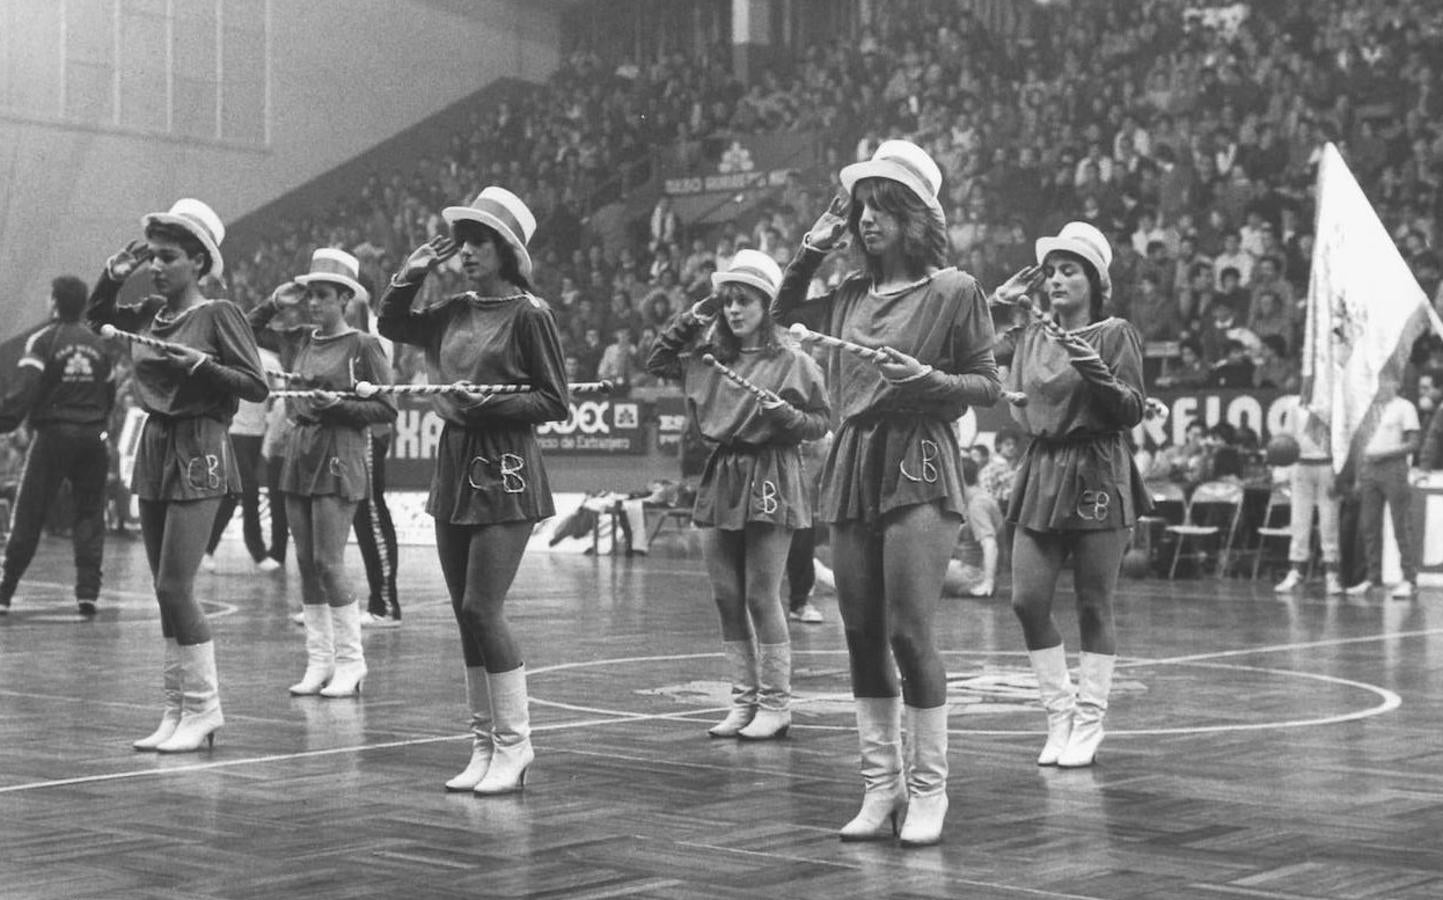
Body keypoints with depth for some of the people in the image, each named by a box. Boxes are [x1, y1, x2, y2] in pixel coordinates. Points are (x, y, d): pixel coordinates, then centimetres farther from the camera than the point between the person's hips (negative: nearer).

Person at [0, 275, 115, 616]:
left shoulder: (43, 340, -5)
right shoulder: (98, 344, 10)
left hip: (53, 434, -4)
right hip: (93, 436, 4)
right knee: (89, 516, 7)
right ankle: (88, 592, 1)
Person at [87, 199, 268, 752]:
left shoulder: (217, 314, -8)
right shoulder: (150, 313, 9)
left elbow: (257, 387, -10)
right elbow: (96, 316, 26)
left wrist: (201, 363, -20)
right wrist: (114, 274, 11)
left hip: (197, 452, -7)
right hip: (155, 445, 7)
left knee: (174, 587, -10)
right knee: (169, 592, 8)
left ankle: (202, 708, 0)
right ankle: (178, 709, 13)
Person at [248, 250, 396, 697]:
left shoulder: (363, 346, -5)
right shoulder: (300, 340, 11)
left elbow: (387, 409, -6)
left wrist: (339, 405, -18)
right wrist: (273, 304, 7)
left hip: (339, 458, -6)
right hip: (299, 452, 6)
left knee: (328, 563, -9)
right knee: (306, 565, 7)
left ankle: (350, 663, 2)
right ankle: (319, 663, 13)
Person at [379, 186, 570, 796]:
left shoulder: (528, 315, -8)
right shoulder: (456, 313, 11)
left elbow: (556, 403, -9)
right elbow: (391, 326, 25)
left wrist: (485, 402, -17)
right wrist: (410, 275, 11)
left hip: (504, 470, -7)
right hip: (454, 463, 7)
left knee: (482, 608, -11)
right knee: (466, 614, 8)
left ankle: (513, 746, -1)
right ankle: (485, 745, 15)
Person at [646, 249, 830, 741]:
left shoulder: (791, 360, -4)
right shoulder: (707, 354, 10)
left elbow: (821, 423, 0)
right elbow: (656, 363, 20)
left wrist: (784, 414, -19)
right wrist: (690, 319, 11)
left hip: (769, 478, -6)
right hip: (720, 476, 6)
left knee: (762, 598, -4)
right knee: (726, 599, 7)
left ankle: (775, 705, 5)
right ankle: (743, 701, 15)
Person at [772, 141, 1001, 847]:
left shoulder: (953, 291, -2)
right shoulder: (850, 295, 12)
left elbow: (989, 386, 1)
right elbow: (782, 314, 27)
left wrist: (928, 378, -16)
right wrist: (813, 248, 15)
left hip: (917, 469, -5)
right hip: (851, 468, 6)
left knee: (909, 631, -11)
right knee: (862, 635, 5)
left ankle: (928, 790, 1)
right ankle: (881, 788, 14)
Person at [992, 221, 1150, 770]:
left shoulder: (1115, 334, -2)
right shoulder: (1031, 335, 11)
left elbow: (1132, 410, -7)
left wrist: (1094, 369, -21)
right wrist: (999, 300, 10)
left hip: (1097, 477, -5)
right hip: (1042, 472, 5)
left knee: (1094, 607, 0)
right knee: (1027, 601, -2)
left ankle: (1088, 726, 9)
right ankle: (1060, 717, 13)